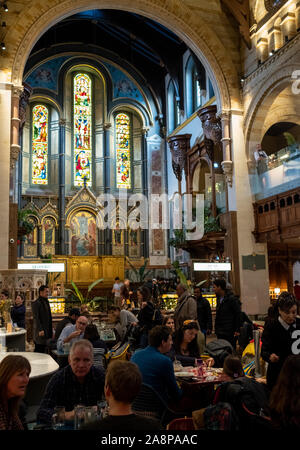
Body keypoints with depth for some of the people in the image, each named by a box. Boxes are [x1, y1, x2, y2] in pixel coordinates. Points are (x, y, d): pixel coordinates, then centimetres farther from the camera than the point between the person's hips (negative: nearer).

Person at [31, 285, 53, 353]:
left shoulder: (46, 302, 16)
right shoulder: (36, 303, -11)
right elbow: (36, 318, -17)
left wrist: (51, 330, 16)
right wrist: (40, 330, -22)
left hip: (47, 330, 8)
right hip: (41, 331, -8)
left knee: (43, 350, 11)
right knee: (39, 350, -3)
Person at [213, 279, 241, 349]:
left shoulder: (231, 298, -14)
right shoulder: (218, 298, 11)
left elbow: (238, 314, -13)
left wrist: (237, 330, -14)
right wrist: (216, 328, 12)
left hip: (229, 332, -8)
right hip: (220, 332, 8)